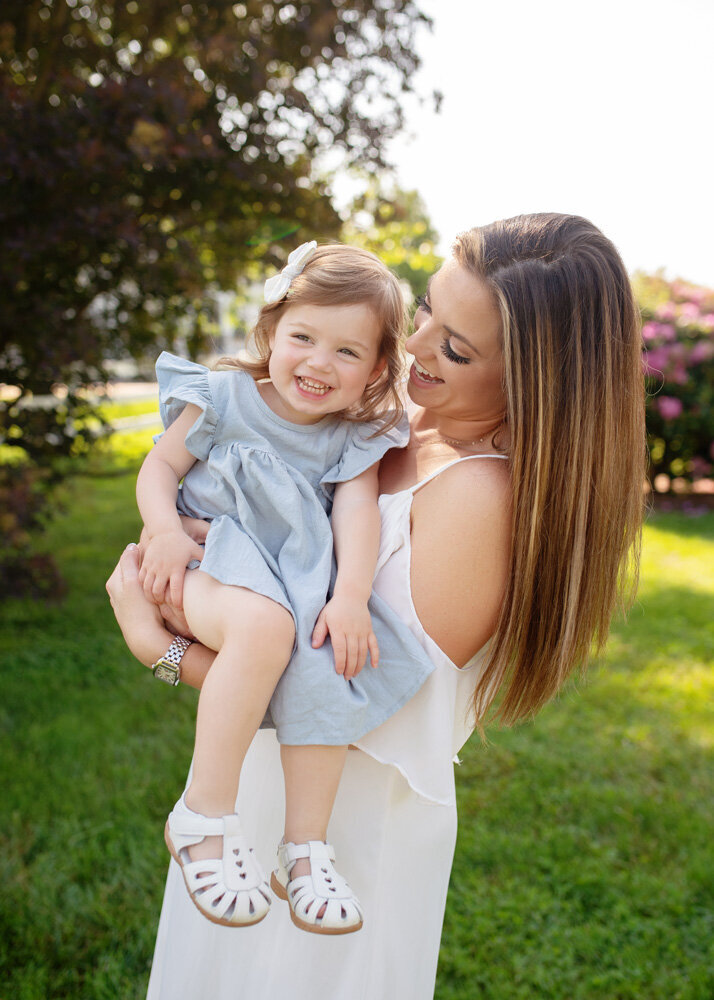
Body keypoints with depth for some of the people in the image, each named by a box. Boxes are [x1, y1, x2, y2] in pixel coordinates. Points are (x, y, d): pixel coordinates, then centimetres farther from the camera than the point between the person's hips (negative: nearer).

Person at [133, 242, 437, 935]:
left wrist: (351, 596, -24)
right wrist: (164, 526, -15)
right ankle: (203, 818, -24)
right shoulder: (224, 399, 3)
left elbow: (357, 511, -8)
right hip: (210, 562, -3)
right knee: (264, 625, -36)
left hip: (295, 580, 3)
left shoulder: (357, 437, 7)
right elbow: (159, 466, 6)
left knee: (329, 667, -28)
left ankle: (304, 849, -11)